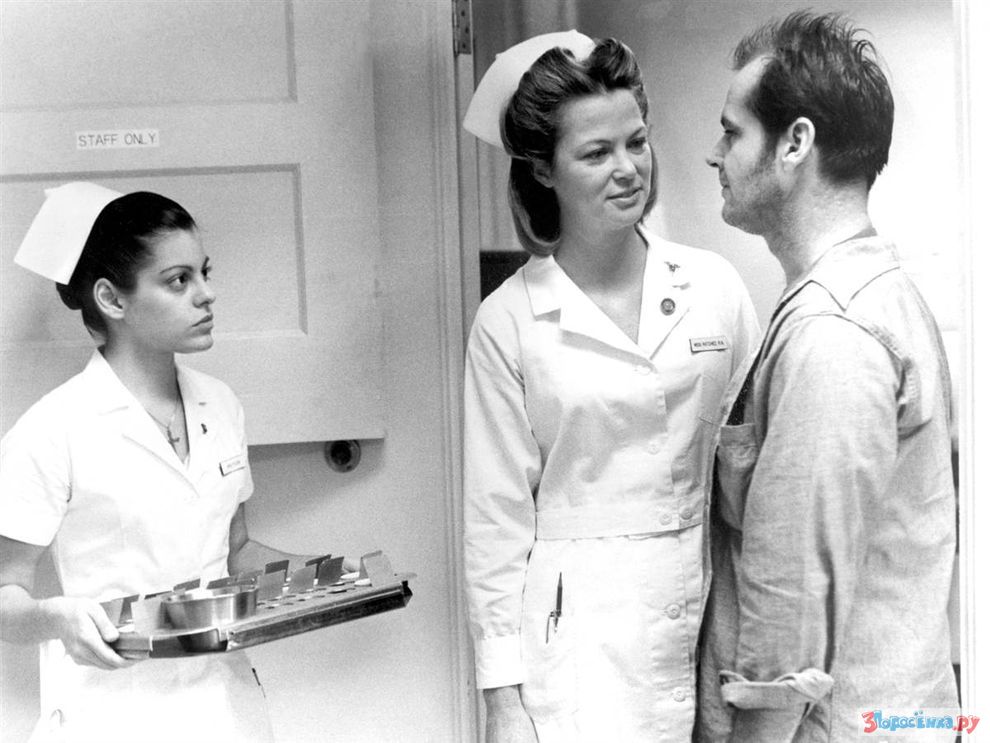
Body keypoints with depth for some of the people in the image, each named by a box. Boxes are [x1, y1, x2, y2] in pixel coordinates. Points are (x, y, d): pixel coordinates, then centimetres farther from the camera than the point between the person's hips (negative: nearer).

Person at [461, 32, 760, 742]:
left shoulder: (714, 284, 1)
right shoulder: (509, 321, -5)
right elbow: (497, 515, -2)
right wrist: (504, 682, -4)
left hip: (708, 609, 2)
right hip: (581, 624, -2)